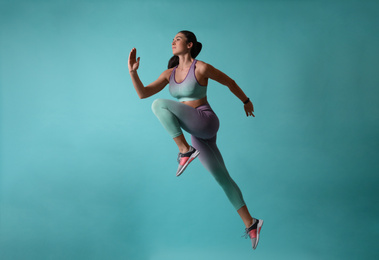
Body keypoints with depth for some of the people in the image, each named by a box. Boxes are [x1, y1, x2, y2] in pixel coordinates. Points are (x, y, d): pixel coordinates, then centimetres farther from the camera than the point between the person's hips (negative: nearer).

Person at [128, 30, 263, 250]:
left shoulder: (201, 68, -10)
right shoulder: (170, 73, 10)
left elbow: (229, 81, 4)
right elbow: (143, 93, 5)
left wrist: (246, 101, 16)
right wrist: (133, 71, -9)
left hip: (205, 122, -7)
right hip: (198, 134, 7)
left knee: (159, 104, -18)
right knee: (223, 178, 9)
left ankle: (186, 151, -13)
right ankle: (250, 224, 17)